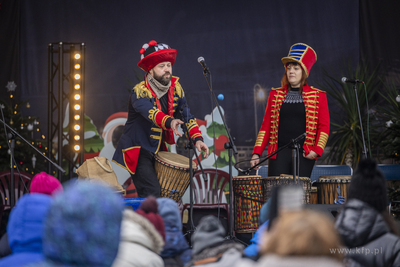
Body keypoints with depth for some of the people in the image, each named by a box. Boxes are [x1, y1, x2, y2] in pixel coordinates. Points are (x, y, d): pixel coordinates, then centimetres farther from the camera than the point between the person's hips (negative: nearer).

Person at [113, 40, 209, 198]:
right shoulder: (139, 92, -19)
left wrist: (197, 139, -13)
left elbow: (186, 114, 1)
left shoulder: (175, 88, 1)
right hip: (138, 150, -7)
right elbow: (150, 111, -39)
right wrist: (169, 122, -58)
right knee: (151, 192, -19)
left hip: (158, 149, 7)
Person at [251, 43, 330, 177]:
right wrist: (257, 153, 2)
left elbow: (324, 127, 4)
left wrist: (316, 150, -10)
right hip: (279, 153, 1)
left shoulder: (317, 96, 8)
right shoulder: (275, 95, 13)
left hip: (304, 155, -1)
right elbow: (266, 126, 11)